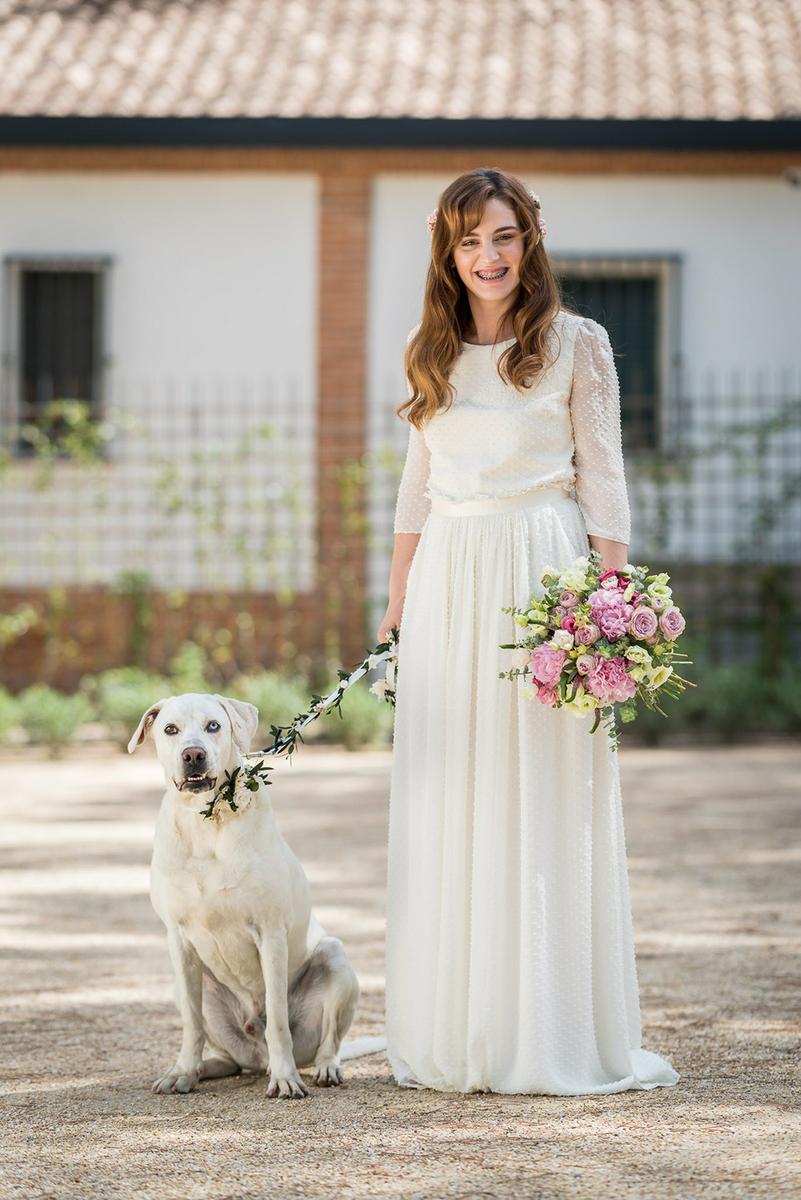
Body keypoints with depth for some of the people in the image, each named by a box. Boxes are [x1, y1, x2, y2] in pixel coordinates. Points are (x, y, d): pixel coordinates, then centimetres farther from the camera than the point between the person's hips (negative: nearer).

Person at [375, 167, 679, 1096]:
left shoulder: (576, 344, 0)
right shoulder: (432, 352, 12)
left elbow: (603, 480, -1)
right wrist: (396, 606, 14)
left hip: (544, 574, -4)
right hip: (447, 583, 4)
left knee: (545, 806, -4)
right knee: (446, 807, 4)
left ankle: (555, 1034, 2)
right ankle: (454, 1036, 10)